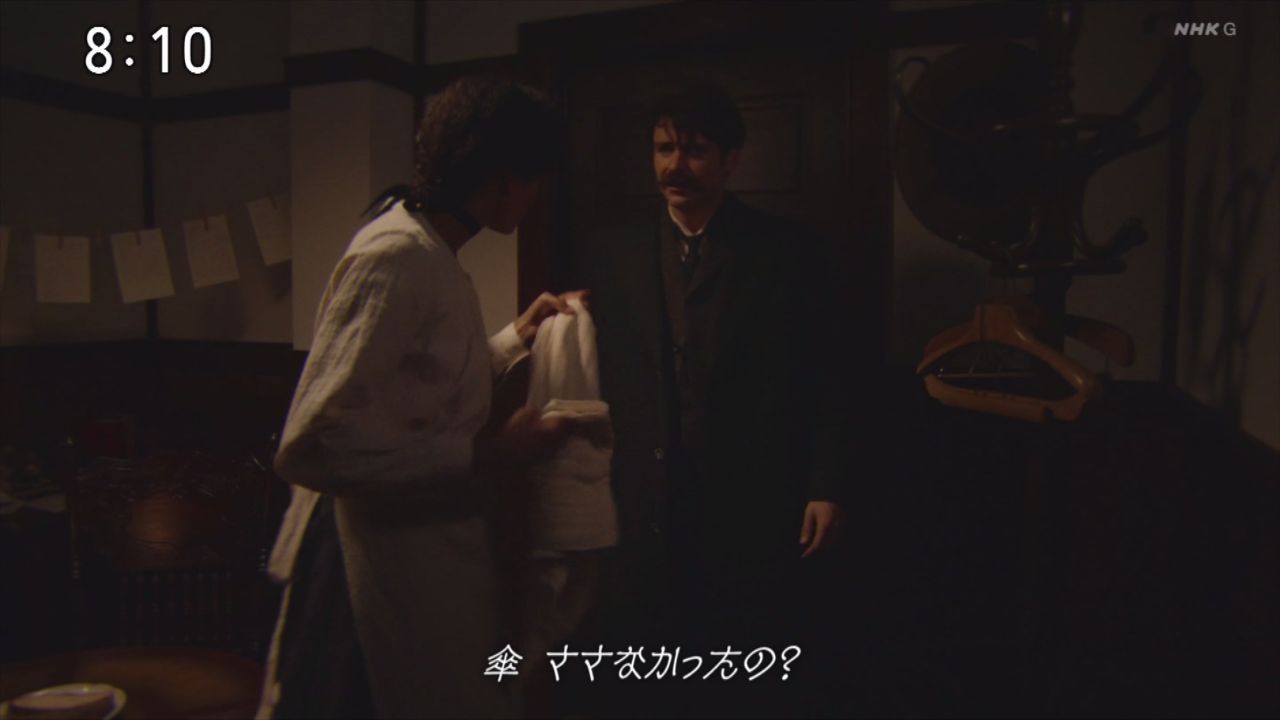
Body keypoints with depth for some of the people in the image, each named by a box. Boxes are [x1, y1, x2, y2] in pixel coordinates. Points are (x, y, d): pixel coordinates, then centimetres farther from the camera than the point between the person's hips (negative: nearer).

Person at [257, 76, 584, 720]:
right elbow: (313, 444, -25)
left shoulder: (433, 255, 9)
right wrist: (479, 455, -22)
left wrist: (515, 338, 16)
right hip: (386, 564, -10)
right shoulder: (396, 255, -21)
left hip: (430, 552, 10)